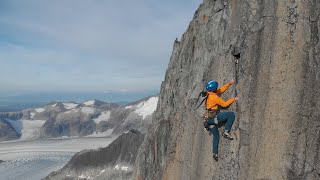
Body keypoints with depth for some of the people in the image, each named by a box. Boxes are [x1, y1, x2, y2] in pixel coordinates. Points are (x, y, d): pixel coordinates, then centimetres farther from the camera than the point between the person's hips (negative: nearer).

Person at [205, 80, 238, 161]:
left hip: (208, 119, 9)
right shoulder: (214, 97, -15)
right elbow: (224, 104, -6)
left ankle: (215, 153, 20)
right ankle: (226, 132, -5)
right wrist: (233, 99, 7)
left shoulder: (208, 94, 11)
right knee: (231, 114, -4)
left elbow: (221, 90, 22)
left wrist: (229, 83, 25)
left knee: (215, 135, 19)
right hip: (214, 117, -9)